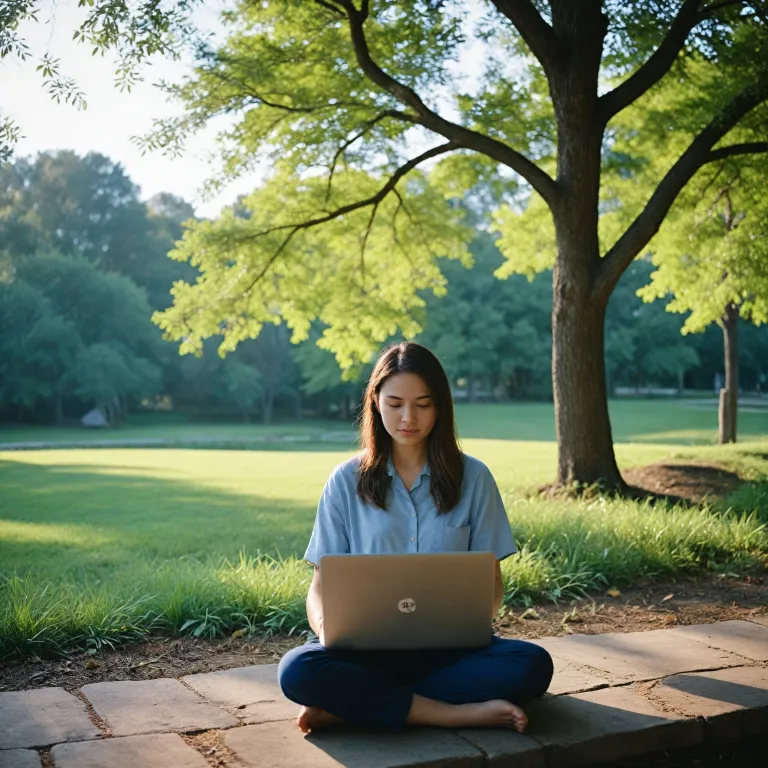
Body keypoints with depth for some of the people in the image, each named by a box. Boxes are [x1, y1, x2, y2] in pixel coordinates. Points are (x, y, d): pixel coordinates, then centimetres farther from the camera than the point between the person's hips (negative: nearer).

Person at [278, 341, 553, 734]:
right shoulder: (347, 480, 4)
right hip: (371, 642, -1)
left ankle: (353, 704, -22)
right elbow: (322, 583, 4)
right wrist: (326, 625, -19)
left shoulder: (473, 477, 5)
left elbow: (491, 582, 7)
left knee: (533, 665, -29)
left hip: (448, 644, 1)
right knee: (298, 670, -31)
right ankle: (463, 713, -24)